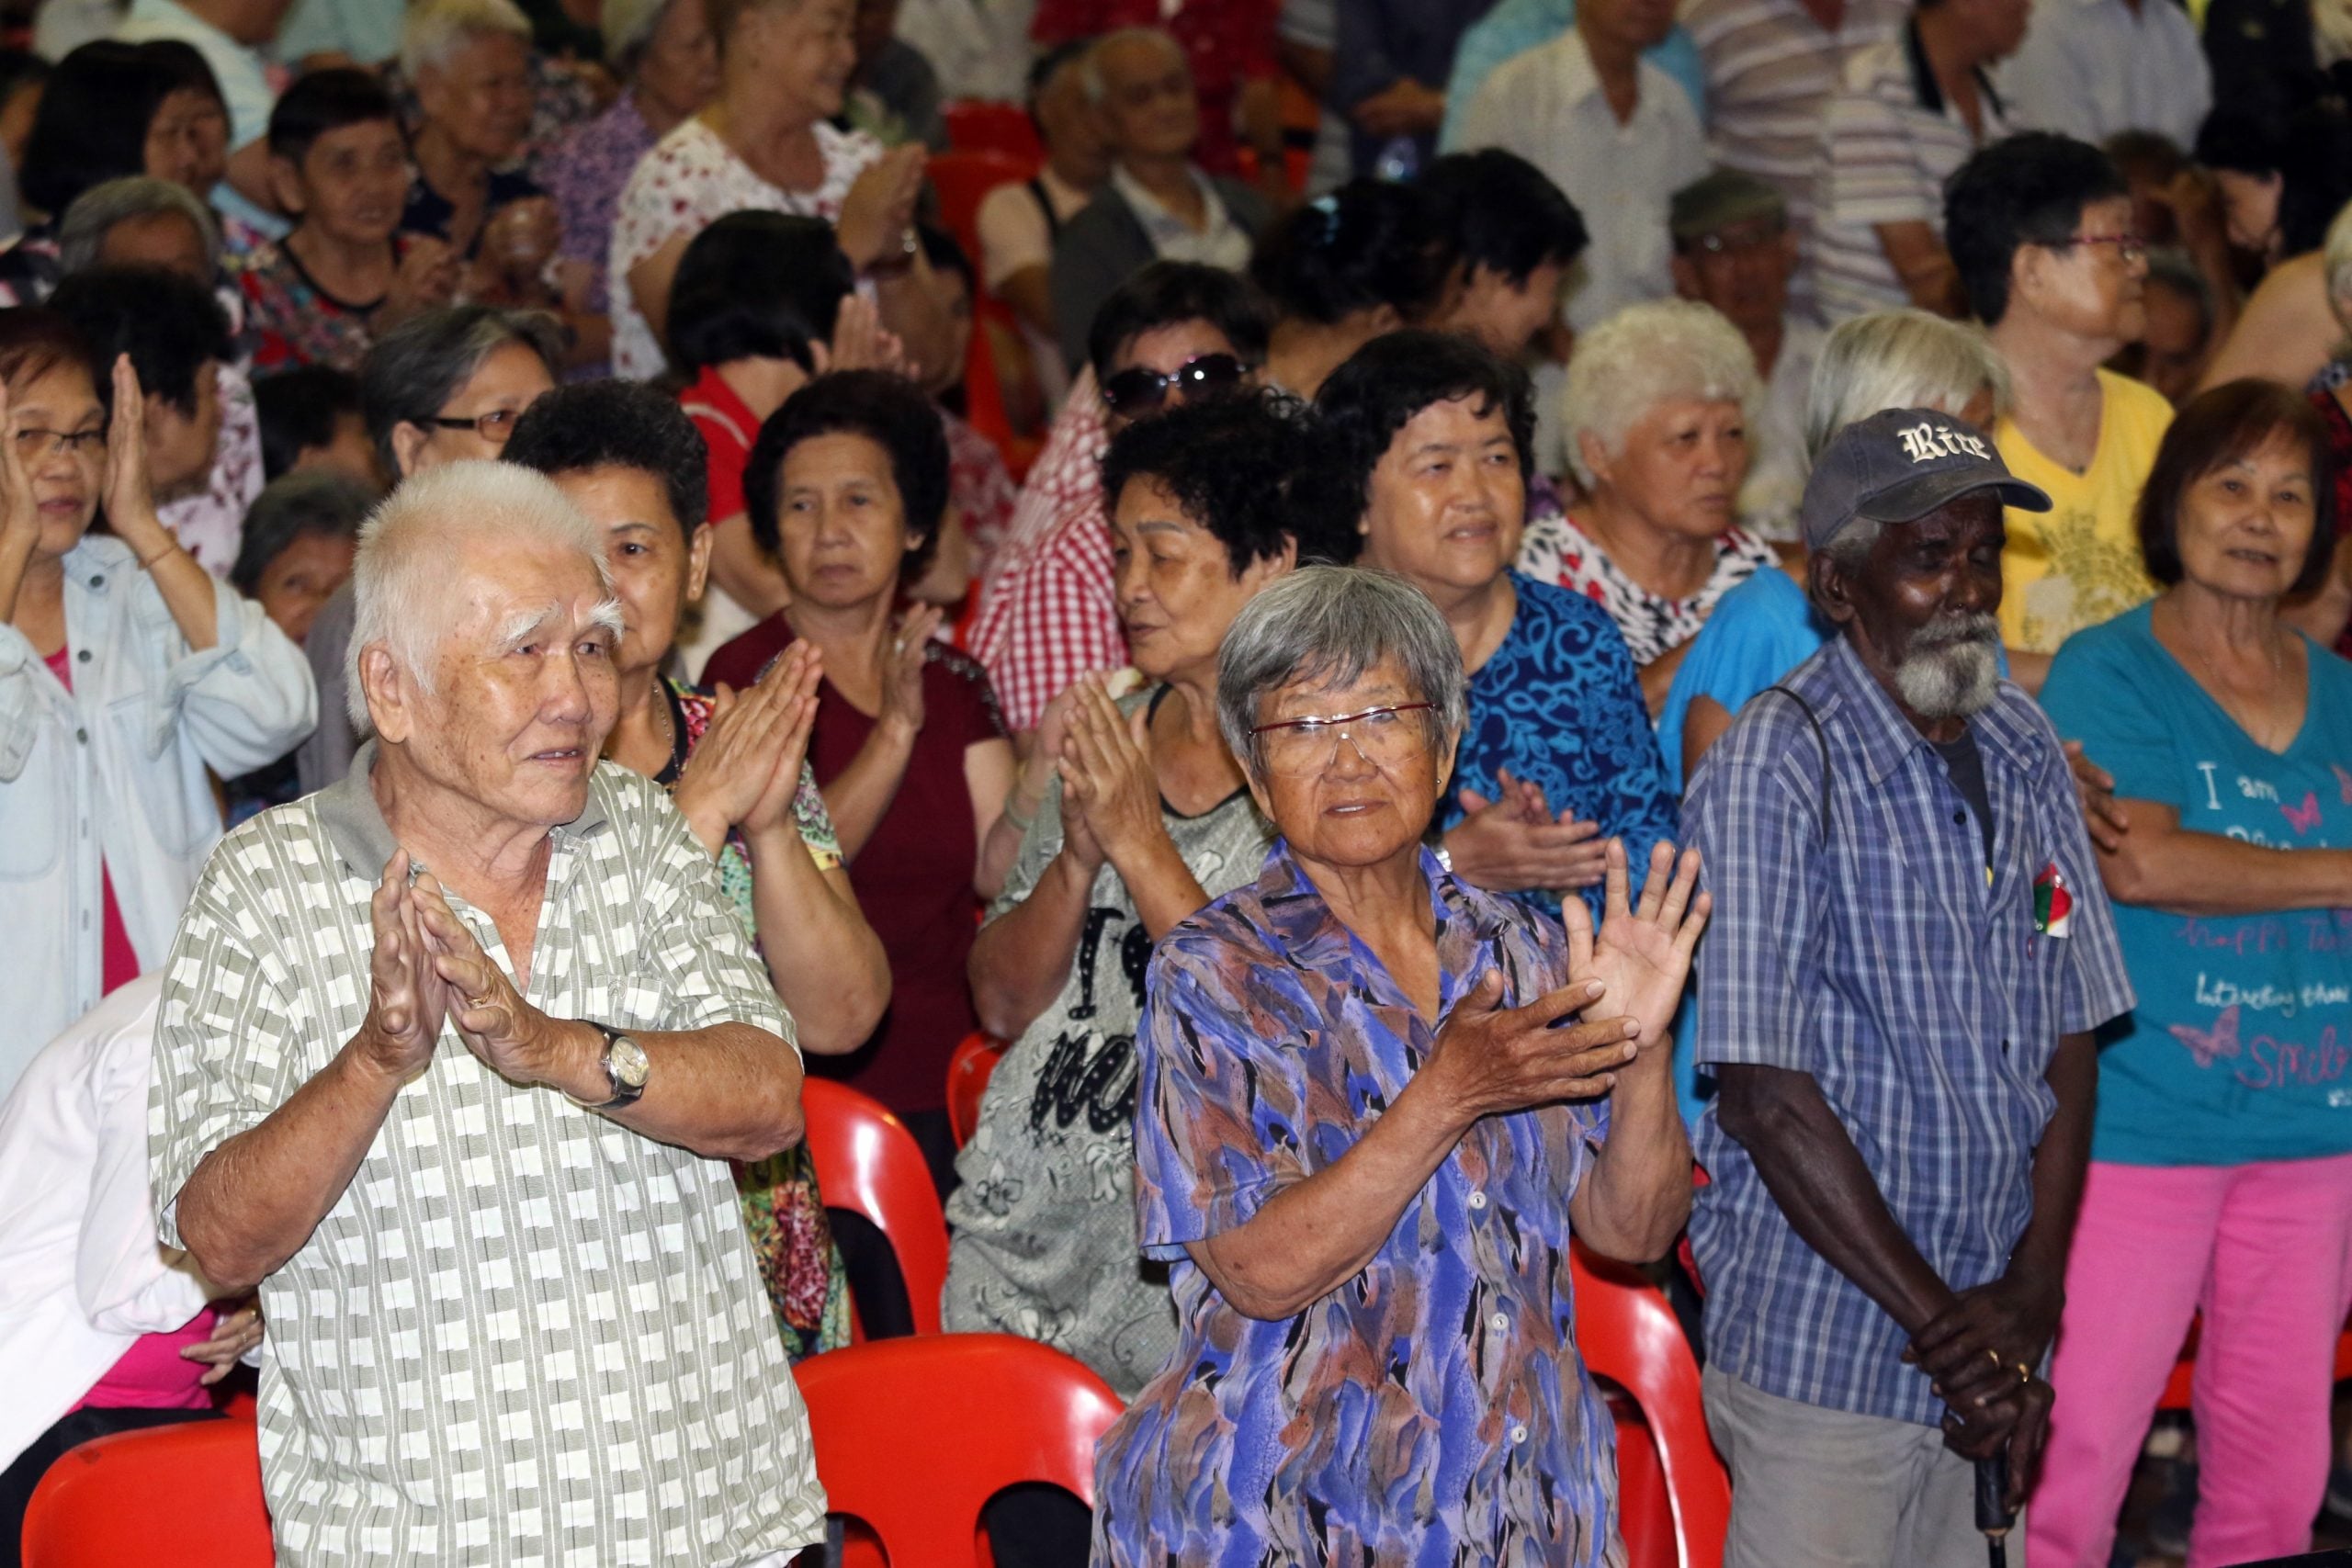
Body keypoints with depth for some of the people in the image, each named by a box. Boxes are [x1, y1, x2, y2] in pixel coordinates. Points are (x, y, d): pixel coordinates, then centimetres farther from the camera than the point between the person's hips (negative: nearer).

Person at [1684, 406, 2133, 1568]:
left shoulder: (2023, 751, 7)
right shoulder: (1775, 771, -13)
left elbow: (2070, 1042, 8)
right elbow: (1768, 1095, -17)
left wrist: (2030, 1298, -4)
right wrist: (1940, 1322, -15)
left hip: (1983, 1341, 6)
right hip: (1826, 1339, -6)